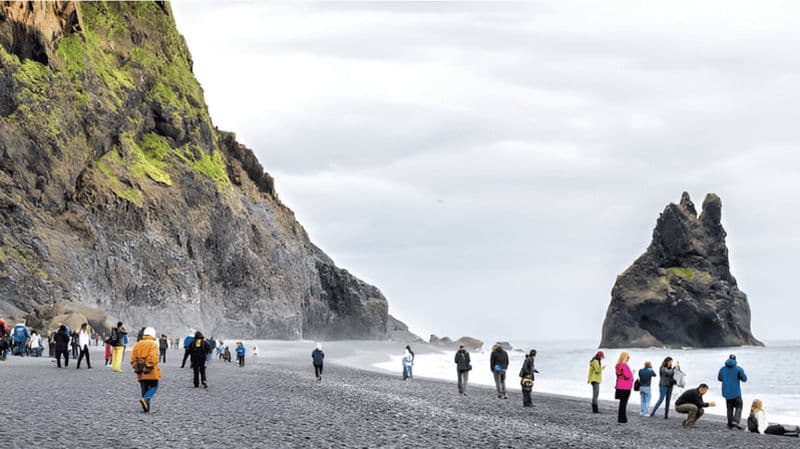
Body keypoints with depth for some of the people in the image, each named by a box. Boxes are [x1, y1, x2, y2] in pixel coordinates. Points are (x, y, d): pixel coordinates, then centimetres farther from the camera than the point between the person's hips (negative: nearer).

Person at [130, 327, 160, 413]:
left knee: (144, 389, 11)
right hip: (151, 372, -5)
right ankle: (145, 399, -21)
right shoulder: (153, 344, -7)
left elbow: (133, 358, 8)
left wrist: (136, 368, 13)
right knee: (153, 387, 4)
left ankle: (146, 408, 7)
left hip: (141, 372, 5)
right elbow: (153, 358, -19)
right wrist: (150, 367, -13)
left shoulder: (137, 344, 10)